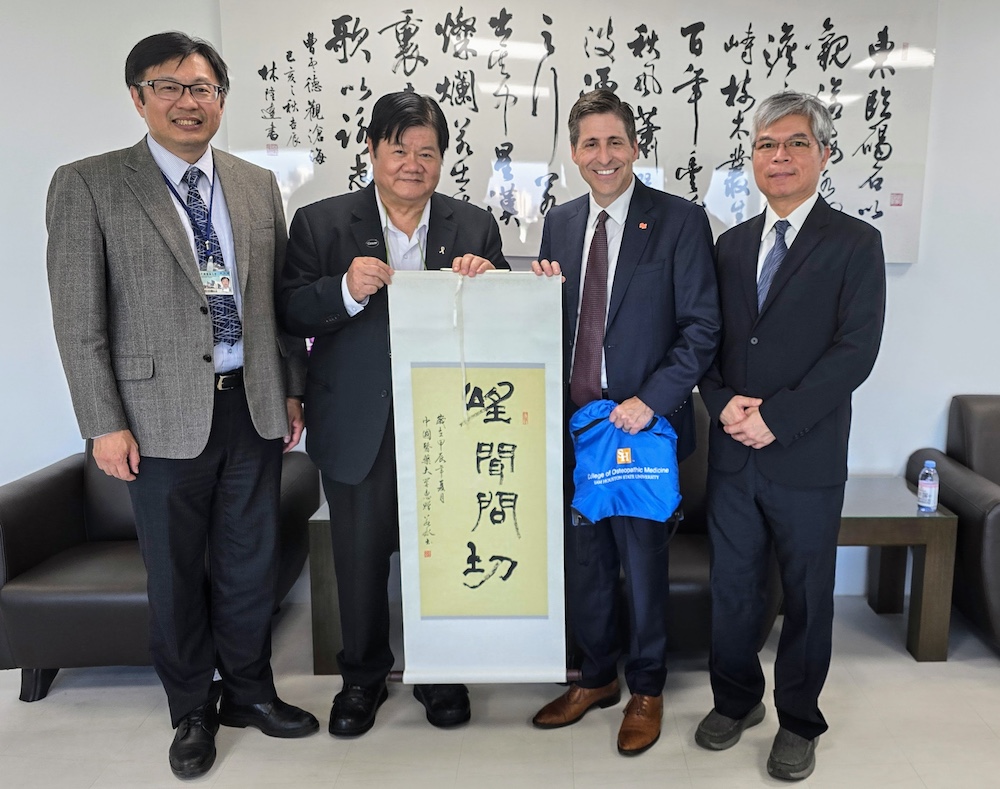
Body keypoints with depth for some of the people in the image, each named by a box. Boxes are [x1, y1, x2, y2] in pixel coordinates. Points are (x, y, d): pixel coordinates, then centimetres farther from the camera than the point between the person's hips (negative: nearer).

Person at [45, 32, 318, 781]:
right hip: (165, 416, -3)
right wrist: (105, 424, -9)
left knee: (251, 564, 15)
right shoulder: (87, 185, -4)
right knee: (177, 573, 11)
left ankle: (249, 692, 36)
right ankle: (192, 712, 32)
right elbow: (79, 319, -6)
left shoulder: (259, 185, 8)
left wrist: (292, 390, 9)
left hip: (254, 408, 4)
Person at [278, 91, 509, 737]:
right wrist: (347, 291, -23)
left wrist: (487, 282, -15)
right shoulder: (321, 223, 0)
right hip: (359, 429, 0)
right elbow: (292, 315, -5)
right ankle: (363, 677, 37)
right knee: (360, 557, 13)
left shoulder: (475, 226, 5)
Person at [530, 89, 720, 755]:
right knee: (585, 558, 16)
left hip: (642, 421, -4)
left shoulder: (680, 220, -6)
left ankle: (647, 688, 33)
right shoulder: (560, 223, 10)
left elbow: (702, 328, -9)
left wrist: (652, 401, -18)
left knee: (642, 561, 10)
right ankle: (597, 677, 37)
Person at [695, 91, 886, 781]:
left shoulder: (855, 244, -4)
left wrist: (776, 418, -18)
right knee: (733, 588, 14)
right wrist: (723, 403, -9)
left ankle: (798, 722, 31)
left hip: (808, 460, -3)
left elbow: (855, 350, -12)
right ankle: (736, 699, 35)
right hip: (733, 455, 4)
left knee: (807, 596, 11)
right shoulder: (731, 244, 10)